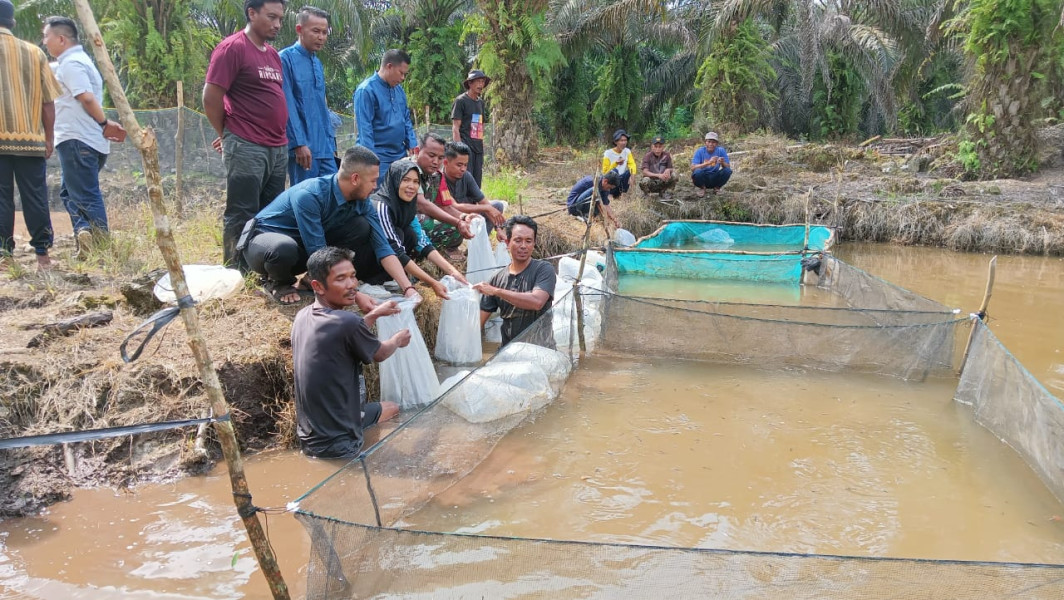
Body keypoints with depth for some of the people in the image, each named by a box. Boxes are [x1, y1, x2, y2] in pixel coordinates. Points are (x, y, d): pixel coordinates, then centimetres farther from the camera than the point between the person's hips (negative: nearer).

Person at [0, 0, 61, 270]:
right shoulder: (34, 53, 5)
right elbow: (48, 101, 5)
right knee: (35, 197, 7)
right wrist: (49, 137, 12)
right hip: (30, 138, 2)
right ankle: (42, 252, 11)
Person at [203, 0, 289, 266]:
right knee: (242, 215, -3)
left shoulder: (273, 54, 16)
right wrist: (227, 134, 2)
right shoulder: (232, 47, -7)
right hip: (246, 148, -8)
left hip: (278, 148, 8)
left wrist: (278, 137, 16)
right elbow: (211, 98, -9)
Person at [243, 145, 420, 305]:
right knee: (284, 249, -42)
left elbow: (382, 246, -14)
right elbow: (318, 254, -33)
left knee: (362, 227, -15)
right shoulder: (309, 195, -32)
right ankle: (279, 282, -6)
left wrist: (408, 288, -26)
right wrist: (355, 294, -35)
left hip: (304, 245, 5)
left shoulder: (362, 201, -12)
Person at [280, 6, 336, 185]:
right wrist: (299, 143, -17)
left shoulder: (317, 63, 17)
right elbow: (287, 105, -13)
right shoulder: (286, 58, -7)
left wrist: (330, 142, 16)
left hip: (324, 147, 7)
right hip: (303, 147, -7)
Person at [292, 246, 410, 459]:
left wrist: (374, 315, 22)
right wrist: (398, 340, 19)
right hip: (336, 444, -8)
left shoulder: (303, 316, 1)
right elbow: (380, 354, -2)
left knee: (390, 408, 27)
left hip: (308, 436, 8)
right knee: (393, 409, 19)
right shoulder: (347, 322, -23)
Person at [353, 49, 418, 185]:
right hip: (380, 159, -7)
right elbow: (365, 128, -15)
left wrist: (412, 144, 8)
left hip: (400, 155, 7)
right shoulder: (366, 90, -12)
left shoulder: (398, 89, 12)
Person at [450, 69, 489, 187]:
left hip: (478, 148, 7)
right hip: (466, 147, -7)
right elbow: (455, 128, -8)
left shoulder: (481, 102, 18)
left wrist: (482, 144, 16)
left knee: (477, 183, 5)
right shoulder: (461, 101, -3)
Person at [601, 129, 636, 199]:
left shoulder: (627, 151, 2)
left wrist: (631, 175, -29)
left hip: (621, 180, 4)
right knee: (614, 171, -34)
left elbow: (632, 164, -9)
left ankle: (623, 194, -6)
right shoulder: (608, 153, -10)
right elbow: (605, 172, -13)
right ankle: (612, 194, -14)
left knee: (628, 172, -25)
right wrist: (615, 163, -27)